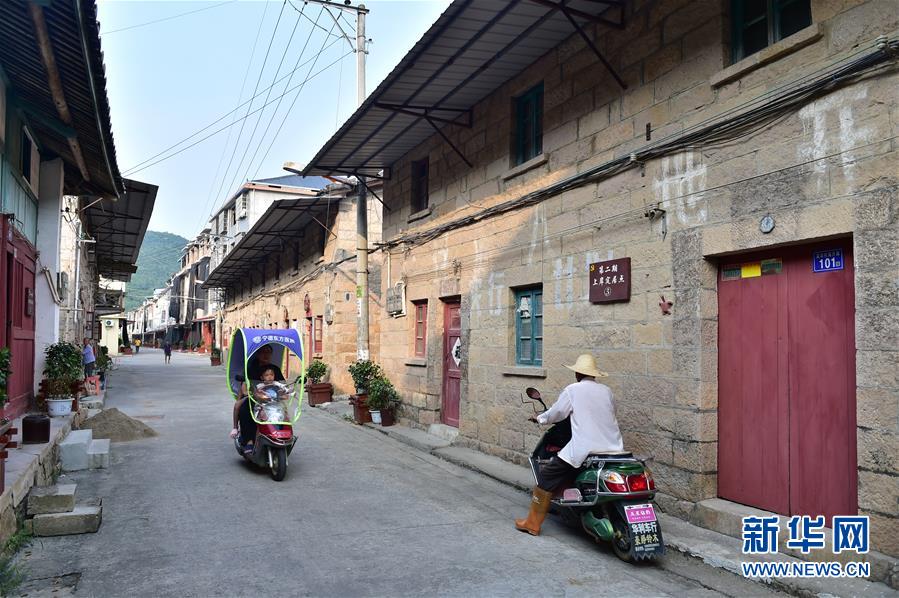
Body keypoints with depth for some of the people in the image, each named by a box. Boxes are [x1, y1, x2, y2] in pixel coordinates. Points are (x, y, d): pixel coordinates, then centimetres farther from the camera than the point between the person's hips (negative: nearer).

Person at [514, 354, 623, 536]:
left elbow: (556, 413, 7)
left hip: (584, 449, -5)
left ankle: (533, 523, 8)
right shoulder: (606, 391, 12)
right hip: (613, 448, 5)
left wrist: (539, 418, 26)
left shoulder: (573, 390, 0)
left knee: (547, 477, 6)